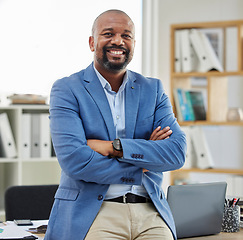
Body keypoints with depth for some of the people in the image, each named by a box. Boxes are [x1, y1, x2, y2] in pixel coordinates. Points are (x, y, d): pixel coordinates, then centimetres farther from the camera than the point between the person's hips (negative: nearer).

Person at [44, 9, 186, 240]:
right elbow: (73, 160, -11)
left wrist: (115, 147, -10)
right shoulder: (66, 89, 2)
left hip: (149, 212, 3)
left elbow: (177, 152, 1)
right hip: (92, 211, -3)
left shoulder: (153, 89, 13)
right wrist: (143, 165, -6)